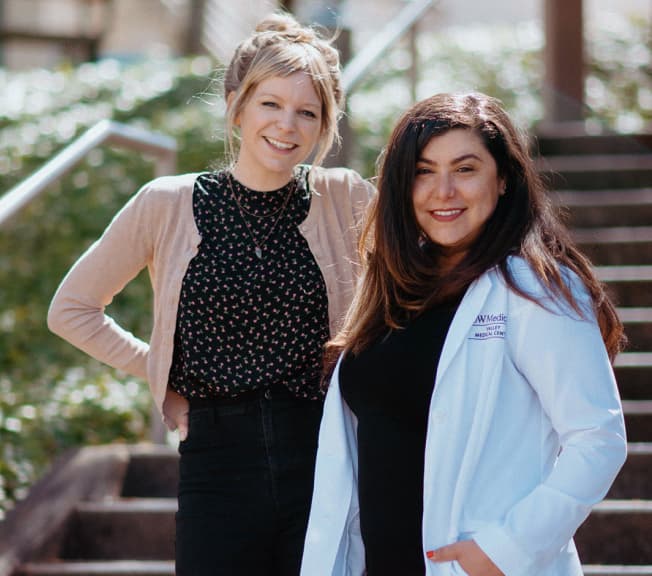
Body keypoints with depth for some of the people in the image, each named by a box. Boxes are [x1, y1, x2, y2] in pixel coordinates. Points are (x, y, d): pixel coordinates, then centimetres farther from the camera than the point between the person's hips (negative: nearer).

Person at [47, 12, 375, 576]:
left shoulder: (345, 199, -1)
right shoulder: (168, 205, 0)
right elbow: (73, 309, 10)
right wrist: (160, 374, 5)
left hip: (323, 462, 0)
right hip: (218, 461, 0)